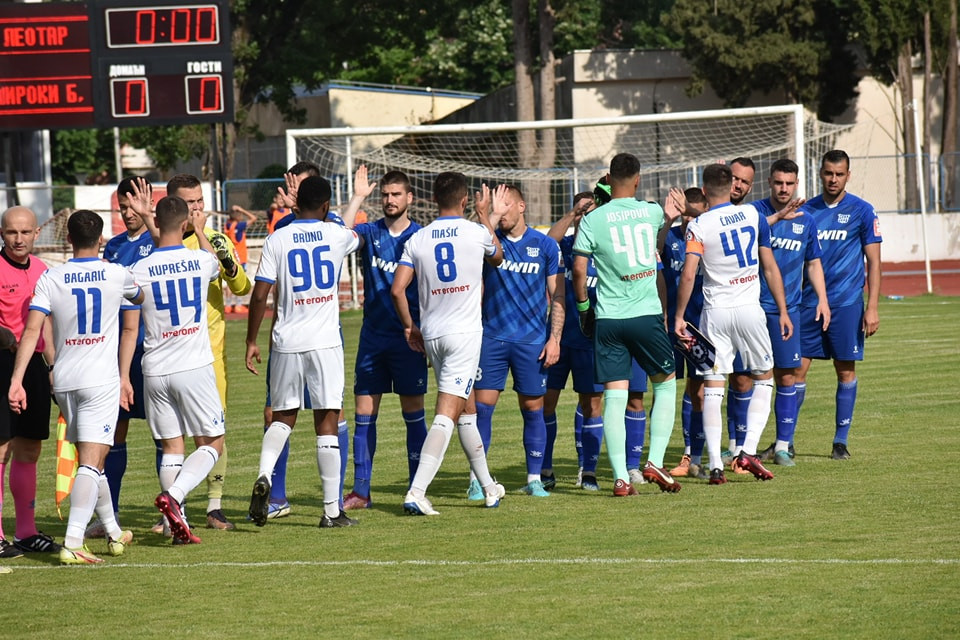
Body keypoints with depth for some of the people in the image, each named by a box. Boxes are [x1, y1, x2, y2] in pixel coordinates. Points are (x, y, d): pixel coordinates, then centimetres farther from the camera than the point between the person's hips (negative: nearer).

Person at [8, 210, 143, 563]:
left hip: (64, 381, 3)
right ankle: (73, 542, -24)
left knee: (90, 459, 19)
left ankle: (114, 533, 33)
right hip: (102, 380, -3)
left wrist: (17, 379, -11)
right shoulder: (117, 275, 0)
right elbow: (139, 298, 24)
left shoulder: (50, 278, 0)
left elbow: (32, 329, -9)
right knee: (91, 462, -10)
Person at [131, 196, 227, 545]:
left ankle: (177, 525, 5)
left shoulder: (139, 270, -6)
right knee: (212, 443, 7)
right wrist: (200, 230, 38)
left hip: (155, 370, 2)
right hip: (195, 368, -2)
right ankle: (173, 496, -15)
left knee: (171, 447, 9)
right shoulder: (200, 260, -4)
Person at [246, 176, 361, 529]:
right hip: (325, 341, -1)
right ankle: (332, 510, 2)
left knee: (283, 416, 15)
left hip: (286, 343, 1)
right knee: (326, 422, 1)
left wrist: (251, 341, 5)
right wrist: (327, 220, 43)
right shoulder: (336, 235, 1)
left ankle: (264, 475, -11)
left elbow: (259, 295, -5)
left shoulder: (277, 240, -1)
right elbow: (359, 239, 27)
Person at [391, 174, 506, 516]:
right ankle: (416, 492, -22)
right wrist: (489, 220, 33)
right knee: (447, 414, -10)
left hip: (431, 334, 5)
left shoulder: (417, 240, 1)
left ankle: (488, 487, 28)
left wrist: (409, 326, 11)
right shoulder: (476, 233, -5)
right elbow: (497, 257, 19)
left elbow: (397, 289, -4)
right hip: (465, 333, -4)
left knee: (466, 410, 19)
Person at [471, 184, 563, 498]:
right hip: (492, 338, 0)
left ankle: (534, 479, 12)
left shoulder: (545, 245, 3)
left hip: (533, 340, 0)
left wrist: (554, 338, -3)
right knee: (483, 406, -4)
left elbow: (557, 296, 4)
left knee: (533, 408, 3)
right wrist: (483, 217, -28)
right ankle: (476, 479, 1)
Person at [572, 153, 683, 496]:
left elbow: (579, 269, -4)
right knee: (666, 384, 17)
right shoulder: (652, 212, 3)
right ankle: (655, 462, 6)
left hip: (607, 318, 0)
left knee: (614, 397, 1)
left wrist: (583, 306, 10)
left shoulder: (592, 220, -4)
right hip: (647, 314, 0)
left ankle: (620, 477, -6)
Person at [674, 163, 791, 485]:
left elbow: (688, 274, -15)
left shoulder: (699, 225, -5)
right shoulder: (753, 215, 3)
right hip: (750, 309, 1)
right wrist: (782, 310, 13)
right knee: (764, 379, 16)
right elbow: (770, 268, 6)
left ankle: (715, 465, -4)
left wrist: (679, 316, -8)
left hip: (715, 312, -1)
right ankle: (749, 451, 2)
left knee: (712, 387, 2)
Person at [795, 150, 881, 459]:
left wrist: (872, 307, -8)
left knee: (846, 372, 3)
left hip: (846, 303, -2)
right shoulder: (806, 211, 7)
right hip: (808, 302, 2)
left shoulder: (862, 211, -1)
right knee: (796, 369, -1)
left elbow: (873, 262, -1)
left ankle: (841, 441, 12)